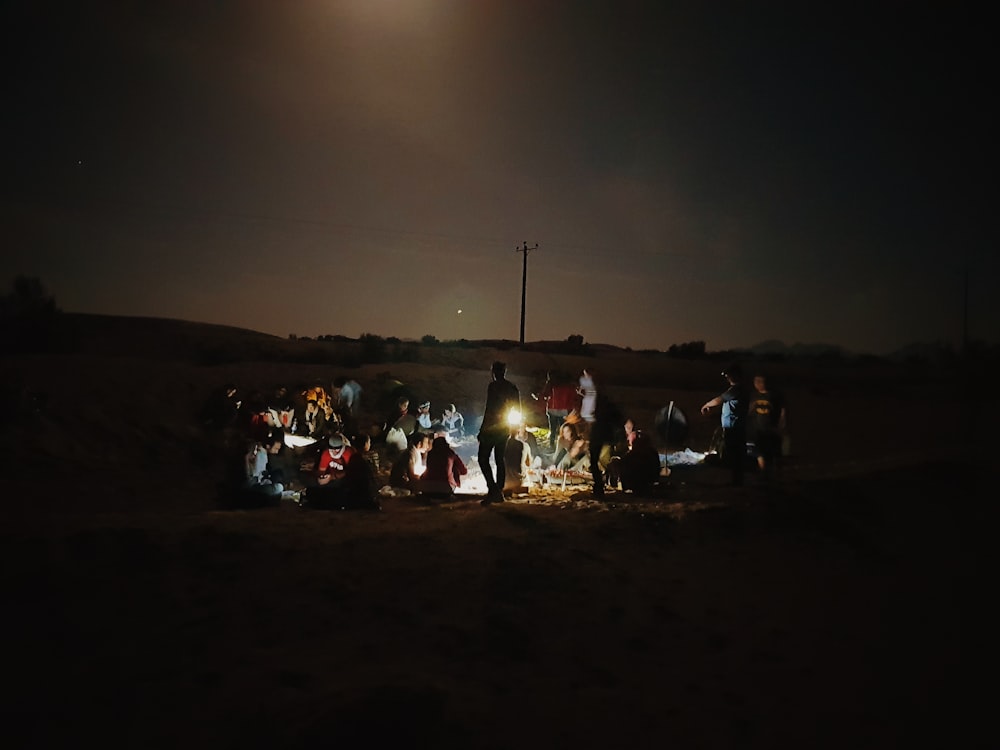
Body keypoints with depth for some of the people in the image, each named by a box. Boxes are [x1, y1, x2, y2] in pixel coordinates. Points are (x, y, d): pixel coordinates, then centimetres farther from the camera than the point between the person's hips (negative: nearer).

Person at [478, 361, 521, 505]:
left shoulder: (493, 386, -12)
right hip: (504, 428, 7)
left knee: (483, 459, -5)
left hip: (492, 427, -7)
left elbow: (489, 408, -16)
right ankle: (499, 492, 12)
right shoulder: (512, 388, 10)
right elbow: (518, 409, 14)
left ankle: (492, 489, -19)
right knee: (499, 459, 12)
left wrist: (482, 429, -13)